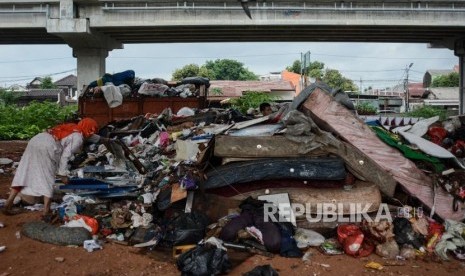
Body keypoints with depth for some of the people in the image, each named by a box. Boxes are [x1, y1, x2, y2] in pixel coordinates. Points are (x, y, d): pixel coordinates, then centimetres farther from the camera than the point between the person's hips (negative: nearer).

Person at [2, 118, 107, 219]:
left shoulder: (73, 128, 26)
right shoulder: (78, 138, 1)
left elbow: (86, 135, 46)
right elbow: (65, 156, -6)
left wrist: (100, 139, 60)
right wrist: (63, 174, -1)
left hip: (35, 140, 8)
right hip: (46, 147, -8)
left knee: (23, 175, 9)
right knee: (48, 180, 1)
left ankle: (8, 204, 8)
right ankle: (46, 212, 0)